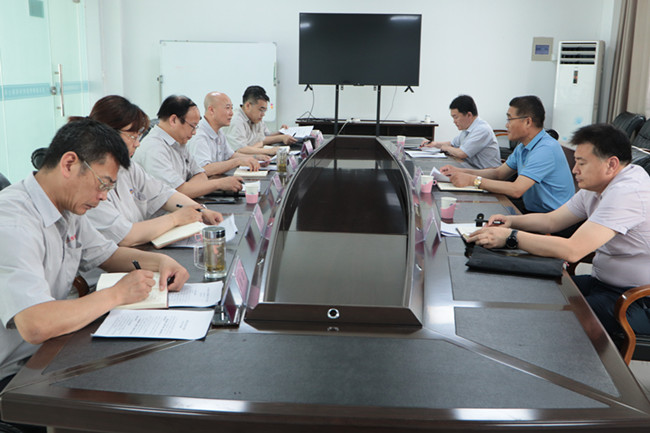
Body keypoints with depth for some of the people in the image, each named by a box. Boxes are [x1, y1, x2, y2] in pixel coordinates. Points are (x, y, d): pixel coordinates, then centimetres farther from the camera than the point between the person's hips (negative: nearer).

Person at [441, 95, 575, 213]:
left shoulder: (546, 149, -23)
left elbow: (516, 190, -29)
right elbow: (499, 173, 17)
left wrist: (473, 180, -23)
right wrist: (461, 171, 4)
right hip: (530, 209, 9)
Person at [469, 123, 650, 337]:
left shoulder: (627, 192, -25)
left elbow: (572, 250, -32)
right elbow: (552, 220, 13)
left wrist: (510, 236, -28)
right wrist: (512, 220, -5)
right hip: (604, 282, 9)